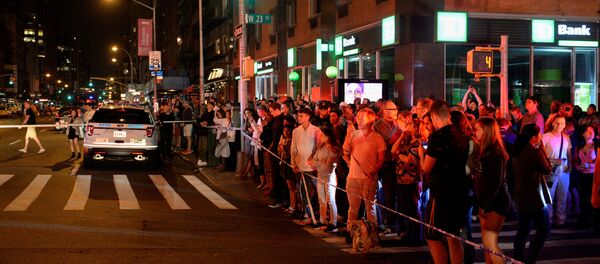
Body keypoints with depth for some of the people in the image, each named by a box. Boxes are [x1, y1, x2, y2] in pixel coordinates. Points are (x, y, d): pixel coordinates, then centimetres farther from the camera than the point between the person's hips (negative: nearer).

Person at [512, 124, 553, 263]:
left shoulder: (518, 151, 6)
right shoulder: (535, 152, -18)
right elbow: (548, 169, -7)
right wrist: (542, 148, -5)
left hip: (521, 196, 8)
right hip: (534, 196, -8)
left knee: (523, 229, 16)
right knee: (544, 229, 1)